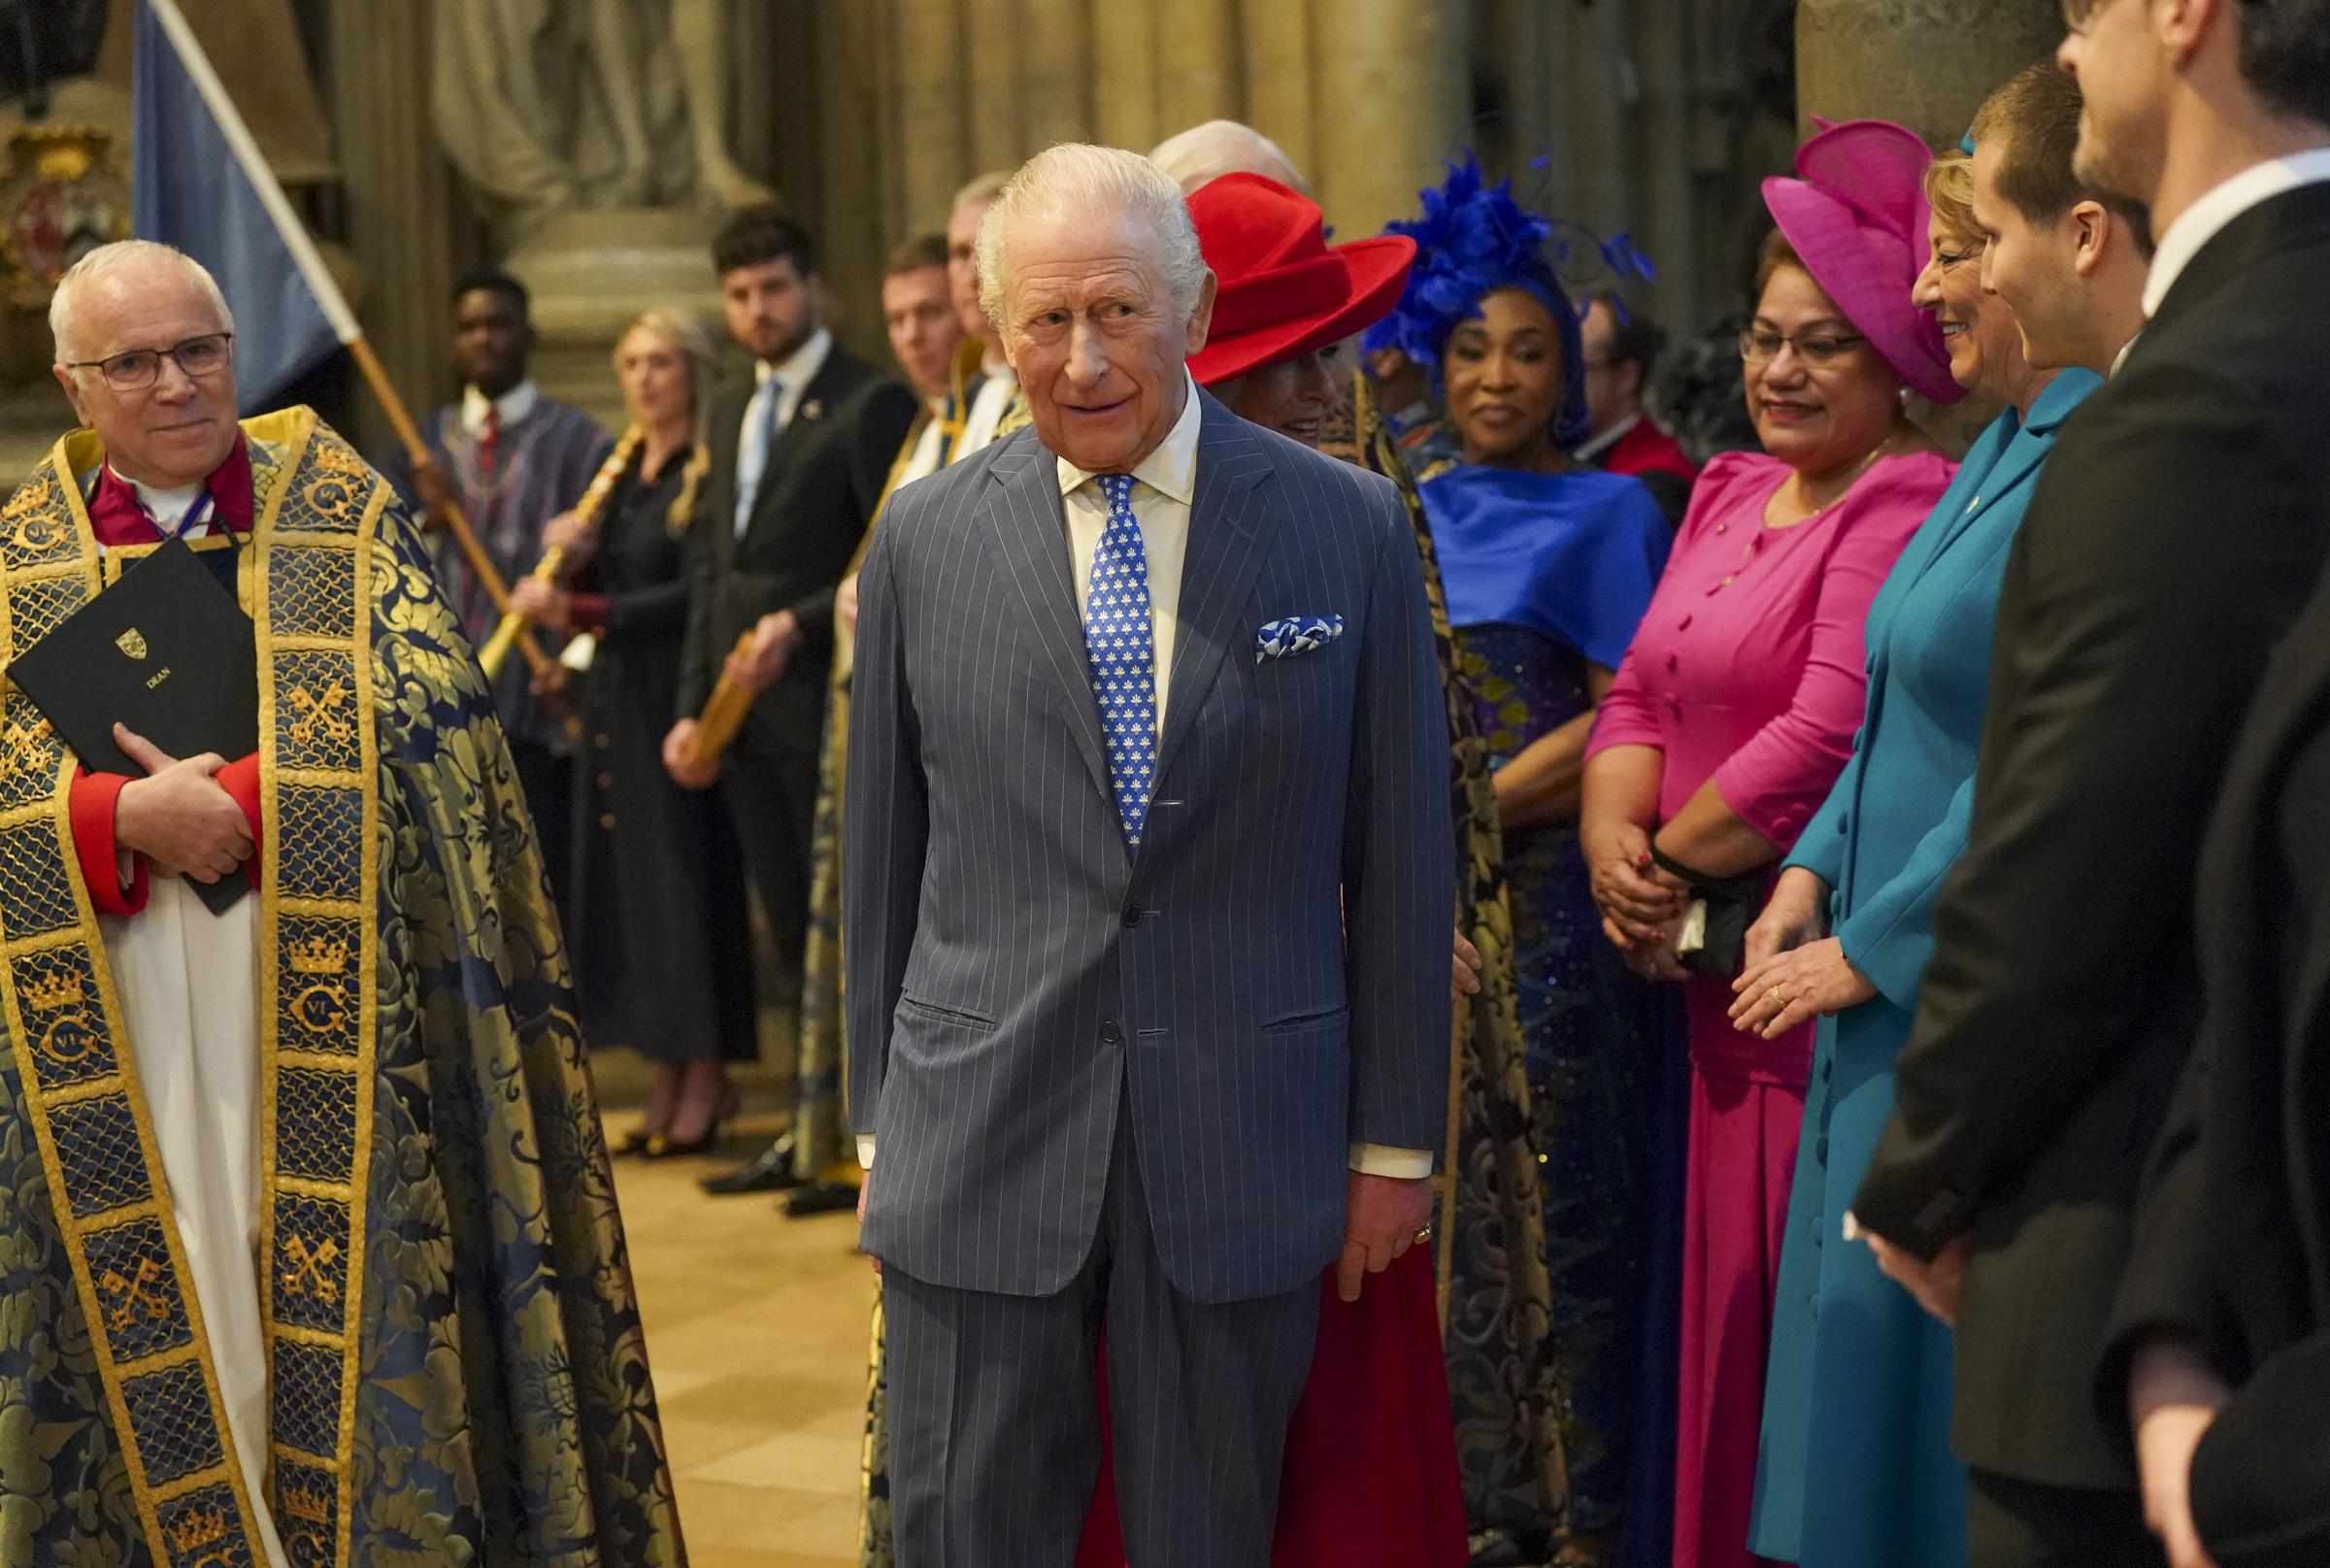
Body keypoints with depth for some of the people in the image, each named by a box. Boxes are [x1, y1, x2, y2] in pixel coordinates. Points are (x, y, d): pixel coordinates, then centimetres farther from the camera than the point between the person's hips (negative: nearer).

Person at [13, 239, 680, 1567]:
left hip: (323, 1026, -1)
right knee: (156, 1344, 3)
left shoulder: (343, 513, 5)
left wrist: (227, 804, -14)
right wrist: (127, 818, -17)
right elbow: (9, 784, 1)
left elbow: (430, 723, -6)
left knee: (339, 1321, 1)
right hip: (107, 1056, 1)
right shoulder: (24, 555, 9)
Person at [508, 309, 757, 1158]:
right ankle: (667, 1079, 12)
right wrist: (570, 558, -4)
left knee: (685, 876, -4)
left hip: (678, 696, -7)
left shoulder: (710, 474, -9)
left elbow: (693, 597, -17)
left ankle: (707, 1078, 5)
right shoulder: (619, 471, 14)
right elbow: (596, 592, 17)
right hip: (616, 698, 7)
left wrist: (579, 610, -21)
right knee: (629, 886, 6)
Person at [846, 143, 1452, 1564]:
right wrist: (881, 1123, 9)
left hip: (1243, 1149, -1)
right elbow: (882, 852, 8)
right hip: (981, 1132, 1)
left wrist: (1396, 1140, 3)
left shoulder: (1349, 526, -1)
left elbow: (1400, 852, 2)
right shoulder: (926, 539, 2)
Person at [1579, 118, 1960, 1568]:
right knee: (1728, 1306, 14)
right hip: (1723, 968, 8)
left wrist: (1668, 866, -10)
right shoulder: (1731, 494, 15)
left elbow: (1828, 738, -21)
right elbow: (1642, 695, 14)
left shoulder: (1905, 507, -13)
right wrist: (1615, 838, -5)